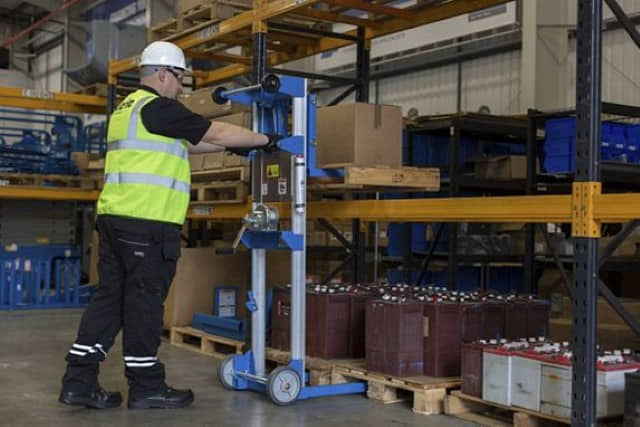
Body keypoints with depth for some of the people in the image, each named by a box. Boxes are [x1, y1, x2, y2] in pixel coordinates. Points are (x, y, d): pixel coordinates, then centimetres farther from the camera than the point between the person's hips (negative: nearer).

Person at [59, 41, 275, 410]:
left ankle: (79, 381, 12)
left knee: (111, 297, 11)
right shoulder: (158, 108, -9)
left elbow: (184, 144, 27)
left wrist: (229, 147, 27)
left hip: (116, 218, 9)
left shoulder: (127, 109, 22)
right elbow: (216, 132, -6)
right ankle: (147, 387, 8)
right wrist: (264, 140, 6)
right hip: (147, 223, -9)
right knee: (144, 301, -2)